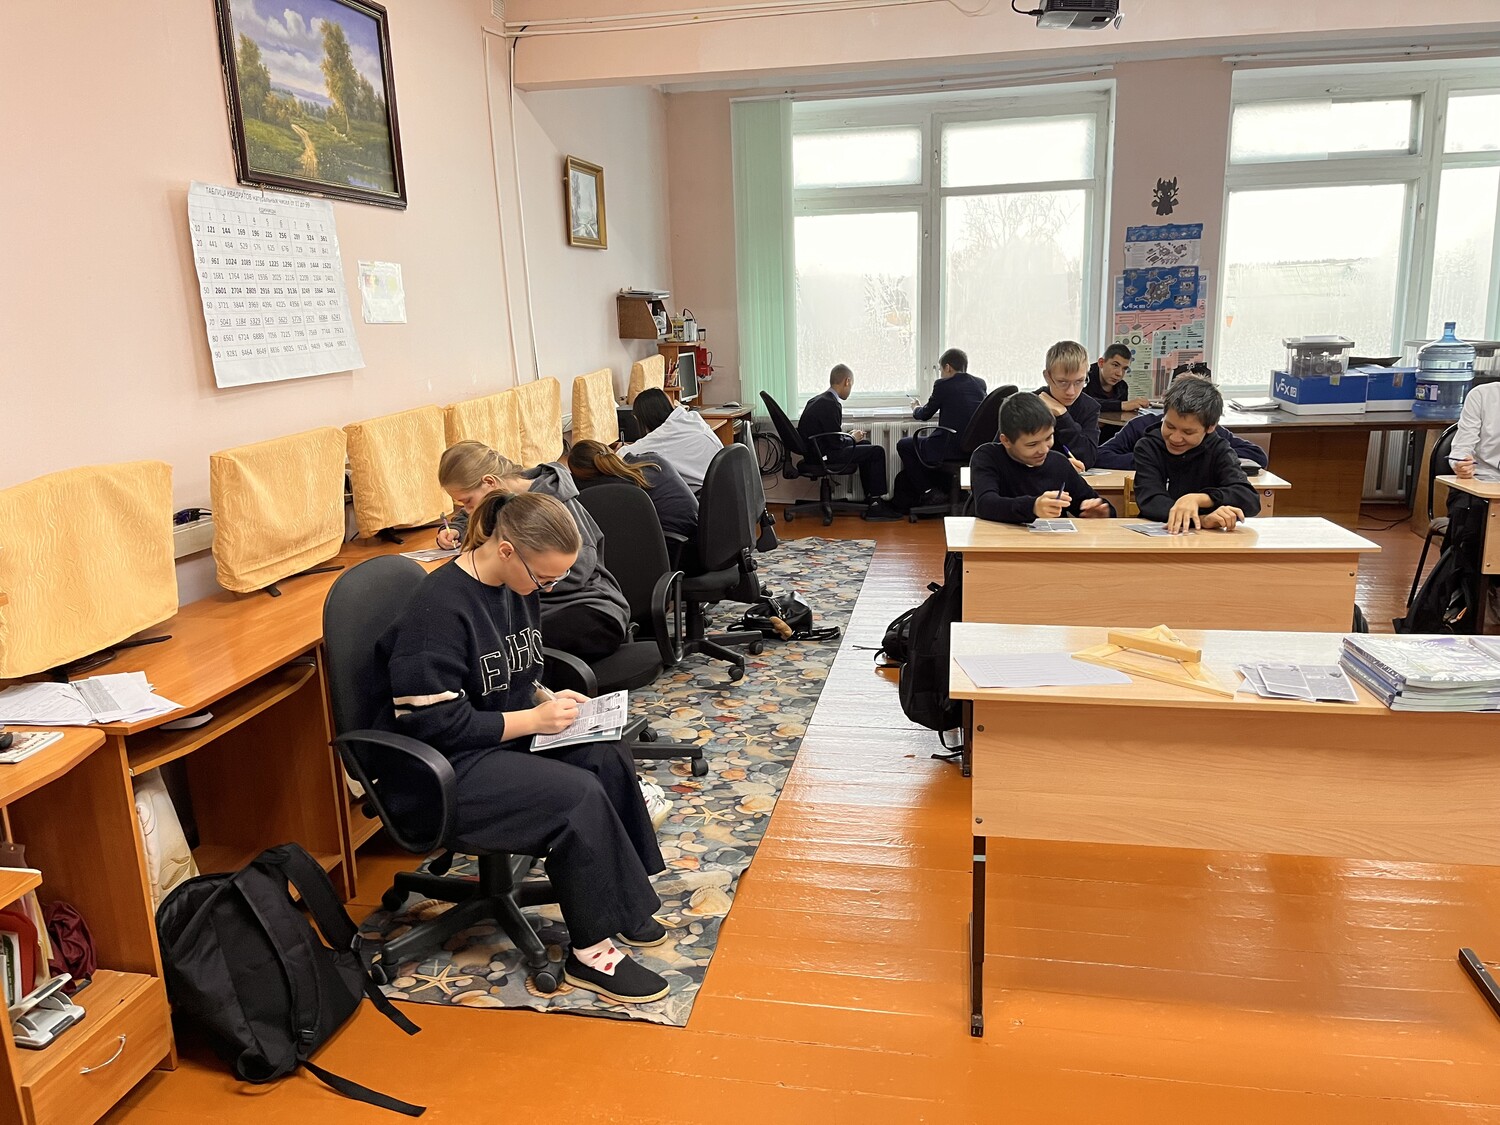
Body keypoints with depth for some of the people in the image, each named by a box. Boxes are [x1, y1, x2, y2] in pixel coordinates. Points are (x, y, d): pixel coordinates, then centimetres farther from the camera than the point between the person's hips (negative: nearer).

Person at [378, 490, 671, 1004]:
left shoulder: (520, 587, 3)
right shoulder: (439, 607, -23)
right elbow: (434, 722, -22)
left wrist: (550, 699, -3)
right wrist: (533, 719, -20)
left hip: (504, 738, 8)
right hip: (443, 768, -8)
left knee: (609, 757, -16)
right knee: (578, 797, -25)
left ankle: (619, 901, 1)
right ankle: (590, 952, -8)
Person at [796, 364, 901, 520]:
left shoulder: (817, 400, 10)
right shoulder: (831, 404, -19)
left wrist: (848, 435, 11)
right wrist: (852, 438, -1)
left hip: (815, 450, 10)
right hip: (824, 455, -10)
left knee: (864, 444, 24)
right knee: (877, 452, -4)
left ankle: (870, 498, 24)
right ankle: (876, 505, 2)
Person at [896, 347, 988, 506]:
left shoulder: (943, 385, -7)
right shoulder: (980, 384, 10)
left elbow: (925, 414, 6)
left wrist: (915, 409, 30)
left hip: (951, 448, -7)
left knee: (903, 445, 13)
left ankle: (929, 493, 11)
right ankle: (944, 489, 34)